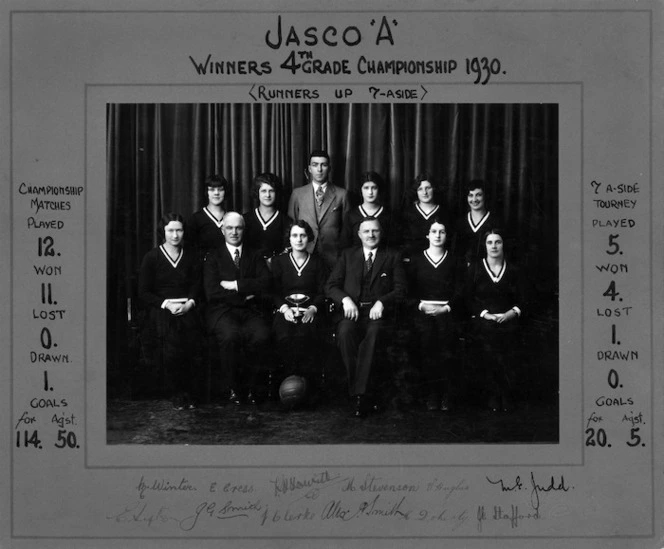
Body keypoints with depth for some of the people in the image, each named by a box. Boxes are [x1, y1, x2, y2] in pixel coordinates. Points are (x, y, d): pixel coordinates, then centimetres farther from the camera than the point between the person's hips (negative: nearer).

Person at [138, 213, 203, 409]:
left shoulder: (190, 257, 16)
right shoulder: (151, 257, 8)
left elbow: (197, 287, 13)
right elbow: (143, 292, 4)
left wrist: (189, 303, -8)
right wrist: (166, 304, -10)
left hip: (186, 310, 2)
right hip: (160, 310, -2)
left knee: (192, 340, -27)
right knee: (171, 343, -30)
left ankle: (189, 392, -10)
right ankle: (177, 394, -13)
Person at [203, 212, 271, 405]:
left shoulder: (254, 256, 17)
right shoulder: (213, 258, 10)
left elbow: (265, 282, -1)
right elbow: (212, 292, -4)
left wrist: (235, 285, -8)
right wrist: (245, 295, -5)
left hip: (250, 311, 2)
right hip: (222, 310, -2)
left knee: (261, 336, -30)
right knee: (230, 336, -34)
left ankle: (250, 383, -10)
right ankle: (232, 386, -14)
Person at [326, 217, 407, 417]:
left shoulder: (392, 257, 17)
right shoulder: (348, 255, 21)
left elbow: (400, 289, 6)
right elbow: (331, 286, 13)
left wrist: (381, 302, -12)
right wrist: (345, 299, -8)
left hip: (377, 313, -1)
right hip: (350, 311, 1)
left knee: (373, 333, -37)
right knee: (346, 331, -34)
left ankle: (360, 394, -37)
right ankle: (360, 394, -30)